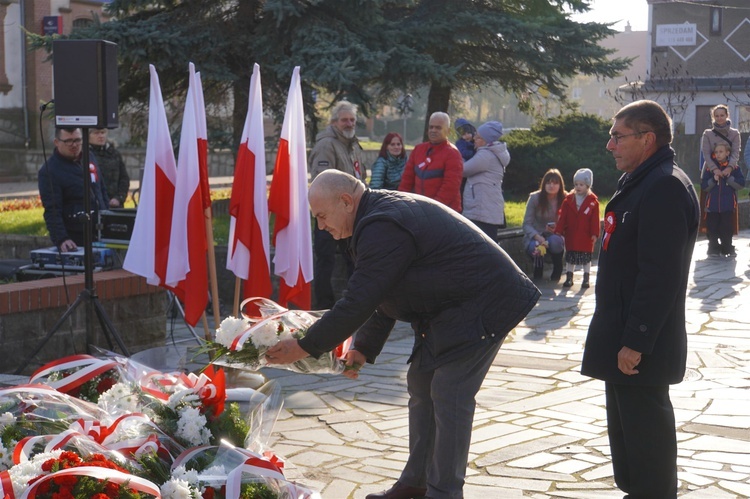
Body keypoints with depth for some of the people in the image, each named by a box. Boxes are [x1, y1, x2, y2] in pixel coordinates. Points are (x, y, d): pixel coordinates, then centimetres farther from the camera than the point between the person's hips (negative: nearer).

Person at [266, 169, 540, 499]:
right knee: (421, 386, 14)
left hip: (480, 307, -11)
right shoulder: (383, 213, 10)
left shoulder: (382, 229, -25)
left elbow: (358, 302, -26)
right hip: (451, 308, 11)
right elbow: (381, 297, 16)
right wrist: (363, 349, 9)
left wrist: (304, 347, -17)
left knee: (449, 397, -9)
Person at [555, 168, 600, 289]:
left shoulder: (593, 201, -4)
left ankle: (586, 279, 16)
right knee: (570, 258, 10)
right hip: (571, 235, 2)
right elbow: (562, 217, 1)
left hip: (586, 236, -2)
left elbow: (595, 219, -5)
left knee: (586, 258, 7)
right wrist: (558, 231, -5)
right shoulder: (568, 199, 2)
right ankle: (569, 278, 19)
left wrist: (595, 233, -10)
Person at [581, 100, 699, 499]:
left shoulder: (664, 187, -19)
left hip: (641, 344, -11)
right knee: (627, 423, 18)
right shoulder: (640, 183, 15)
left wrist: (636, 341, -25)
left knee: (644, 428, -4)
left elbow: (659, 275, -25)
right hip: (624, 336, 11)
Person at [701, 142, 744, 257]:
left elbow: (741, 184, -6)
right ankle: (713, 248, 13)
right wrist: (713, 180, -14)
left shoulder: (735, 168, 4)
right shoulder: (709, 168, 6)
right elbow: (704, 186, 2)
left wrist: (728, 177, -15)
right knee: (712, 229, 1)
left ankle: (727, 248, 11)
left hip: (728, 205, -1)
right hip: (712, 205, 1)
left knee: (727, 228, -2)